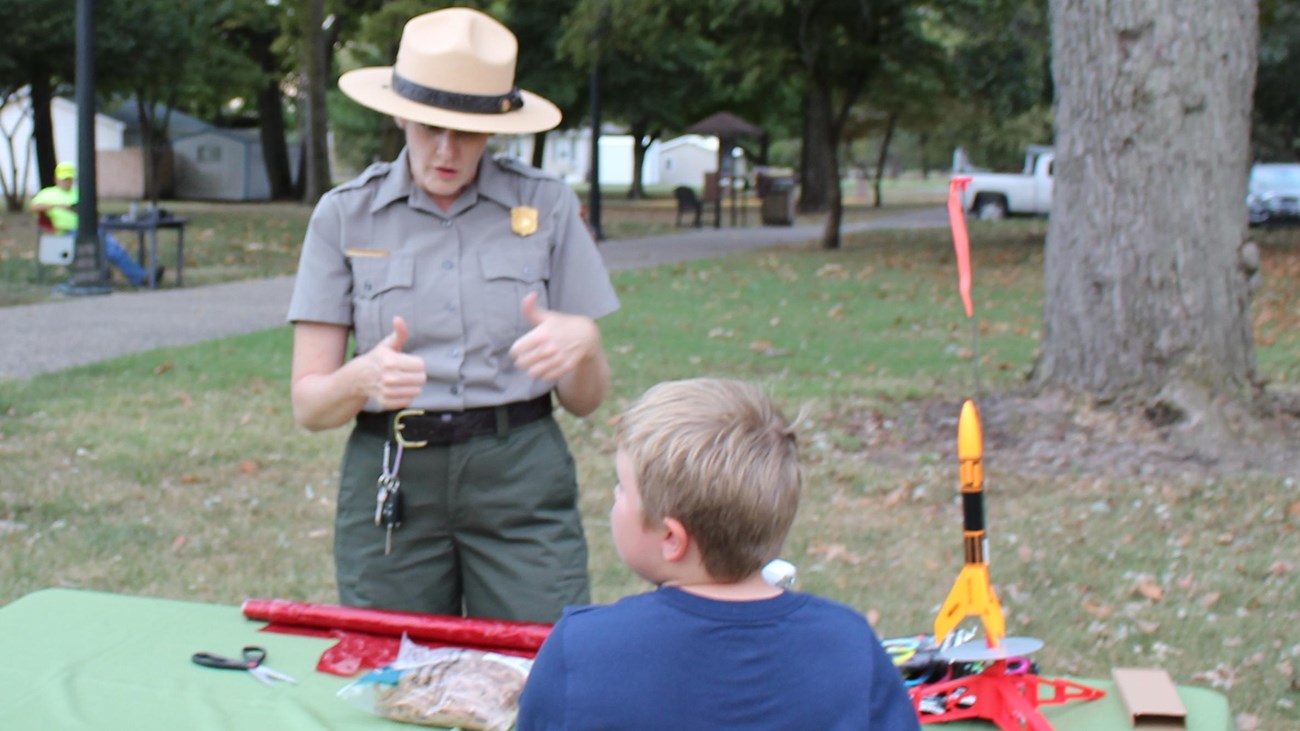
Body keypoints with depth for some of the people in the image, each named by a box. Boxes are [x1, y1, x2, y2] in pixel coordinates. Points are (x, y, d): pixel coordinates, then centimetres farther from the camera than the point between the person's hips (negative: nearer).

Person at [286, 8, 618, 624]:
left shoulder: (547, 206, 2)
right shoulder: (345, 215, 1)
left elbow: (585, 400, 5)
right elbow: (308, 404, -1)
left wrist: (581, 343, -17)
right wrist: (364, 377, -22)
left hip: (521, 477, 0)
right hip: (391, 481, 0)